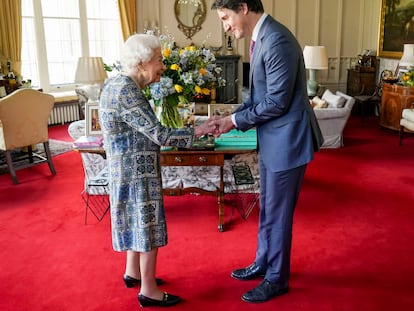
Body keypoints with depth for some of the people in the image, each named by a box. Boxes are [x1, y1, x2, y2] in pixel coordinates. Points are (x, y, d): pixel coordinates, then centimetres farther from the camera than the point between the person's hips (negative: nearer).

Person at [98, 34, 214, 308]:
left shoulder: (117, 83, 7)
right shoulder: (127, 92, -24)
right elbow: (160, 135, -26)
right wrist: (198, 131, -18)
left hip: (129, 168, 10)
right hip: (137, 171, -10)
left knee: (137, 221, 21)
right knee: (148, 225, 1)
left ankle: (133, 272, 38)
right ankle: (149, 291, 15)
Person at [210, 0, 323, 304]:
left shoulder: (277, 40, -22)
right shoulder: (262, 38, 9)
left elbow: (276, 102, -23)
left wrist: (235, 121, -12)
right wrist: (231, 117, 2)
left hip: (288, 140, -9)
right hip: (273, 140, 10)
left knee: (278, 212, 4)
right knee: (268, 208, 20)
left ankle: (277, 279, 22)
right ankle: (263, 264, 38)